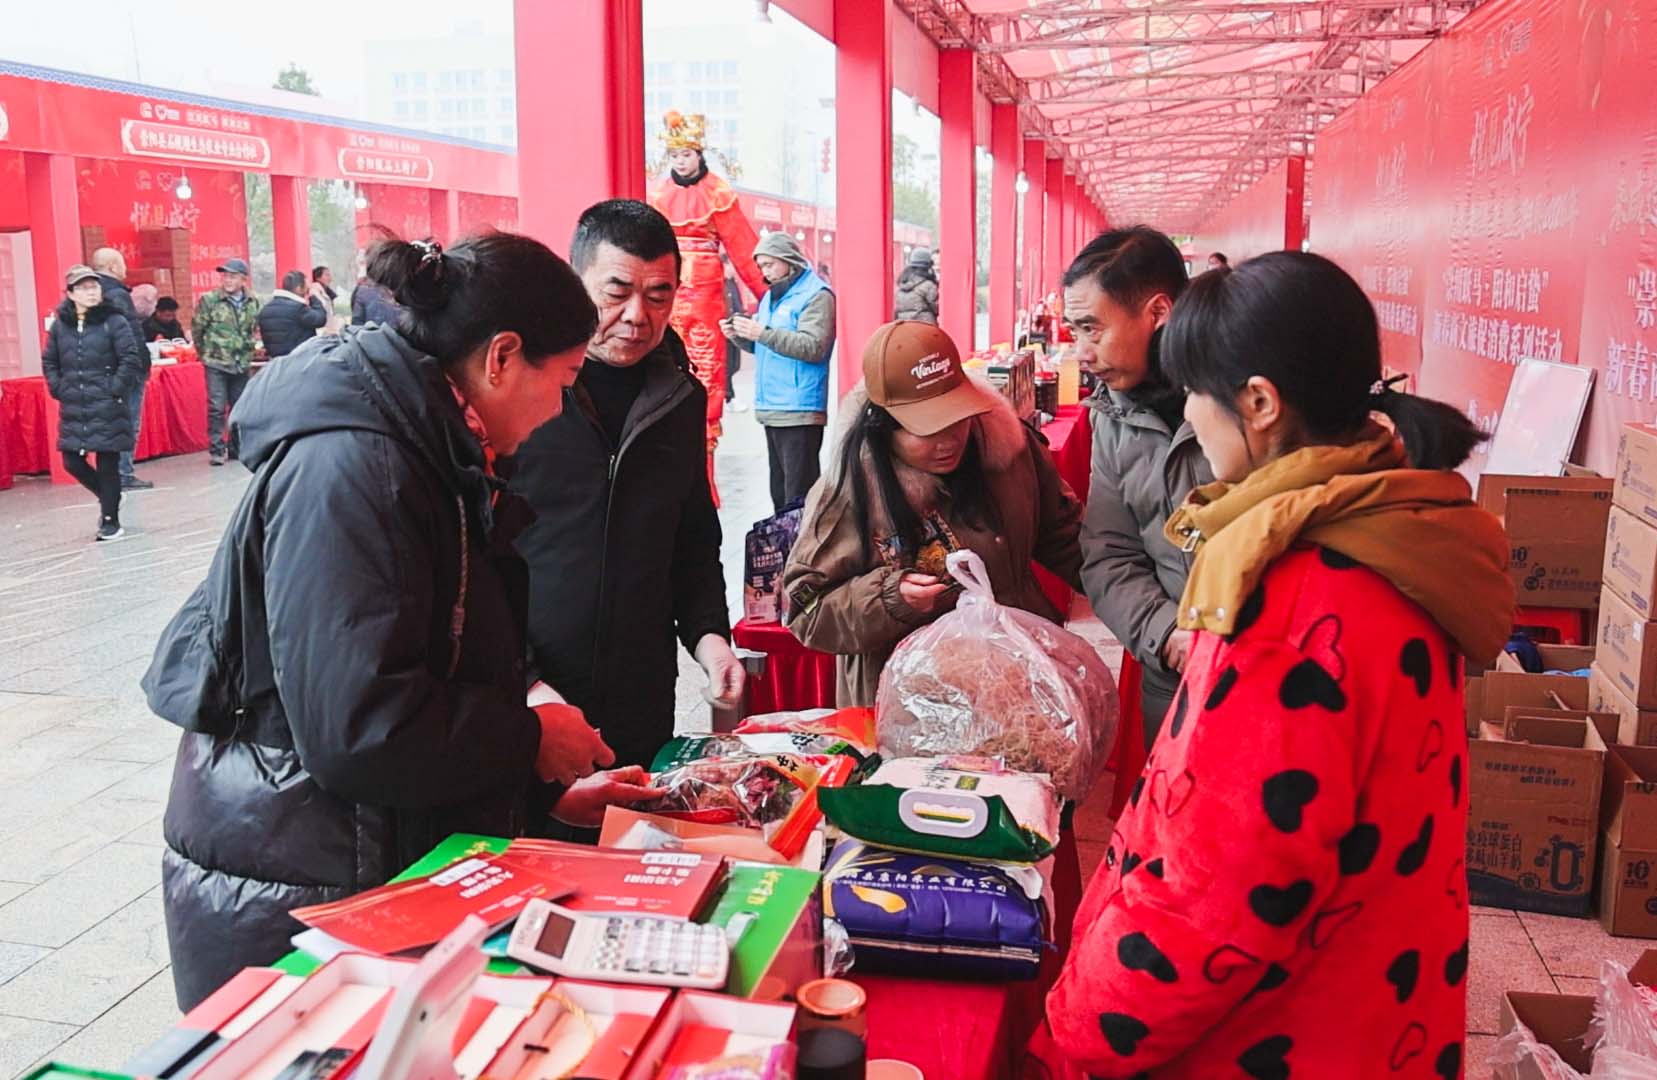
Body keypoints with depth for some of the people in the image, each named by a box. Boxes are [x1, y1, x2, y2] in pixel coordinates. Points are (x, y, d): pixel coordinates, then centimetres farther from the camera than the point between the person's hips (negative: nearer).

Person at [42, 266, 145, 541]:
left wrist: (115, 389, -12)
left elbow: (131, 359, -8)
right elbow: (49, 361, 17)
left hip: (107, 408, -4)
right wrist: (58, 389, 5)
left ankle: (110, 521, 12)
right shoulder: (60, 325, 7)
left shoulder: (114, 321, -5)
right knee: (72, 462, 5)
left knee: (108, 464, -1)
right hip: (73, 409, 4)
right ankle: (107, 497, 31)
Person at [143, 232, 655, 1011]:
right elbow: (356, 727, -29)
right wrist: (528, 737, -15)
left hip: (385, 866, 9)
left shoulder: (430, 457, 9)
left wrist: (548, 792, 7)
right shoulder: (351, 468, -23)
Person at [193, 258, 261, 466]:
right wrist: (206, 353, 7)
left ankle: (236, 447, 23)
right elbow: (196, 329, 0)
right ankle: (216, 450, -1)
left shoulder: (253, 302, 3)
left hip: (242, 364, 4)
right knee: (217, 407, -7)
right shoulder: (209, 300, -8)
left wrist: (246, 351, 13)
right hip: (216, 364, -4)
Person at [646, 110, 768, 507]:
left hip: (704, 291, -2)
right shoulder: (657, 192, 12)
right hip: (666, 291, 2)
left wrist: (768, 291, -2)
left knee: (705, 368, -5)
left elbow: (742, 247, 2)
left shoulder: (717, 193, 4)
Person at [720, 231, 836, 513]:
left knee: (798, 495, -9)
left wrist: (763, 333, -23)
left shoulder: (816, 294, -8)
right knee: (779, 489, 15)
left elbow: (813, 347, -20)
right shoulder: (771, 295, 19)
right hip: (771, 408, 9)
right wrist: (740, 336, 4)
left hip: (799, 410, -9)